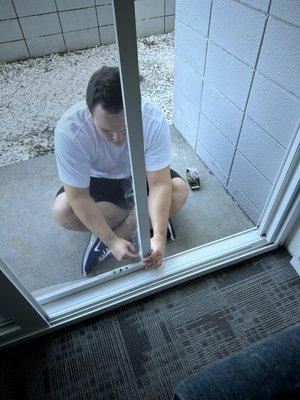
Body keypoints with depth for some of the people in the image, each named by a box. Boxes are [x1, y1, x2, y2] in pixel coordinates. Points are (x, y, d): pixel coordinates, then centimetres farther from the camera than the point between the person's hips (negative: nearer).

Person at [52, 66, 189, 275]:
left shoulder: (154, 120, -32)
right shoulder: (69, 130, -34)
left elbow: (159, 185, -30)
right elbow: (79, 197, -29)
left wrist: (159, 236, -40)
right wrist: (112, 241, -32)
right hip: (98, 180, -1)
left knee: (180, 191, -25)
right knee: (62, 212, -27)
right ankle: (141, 220, -8)